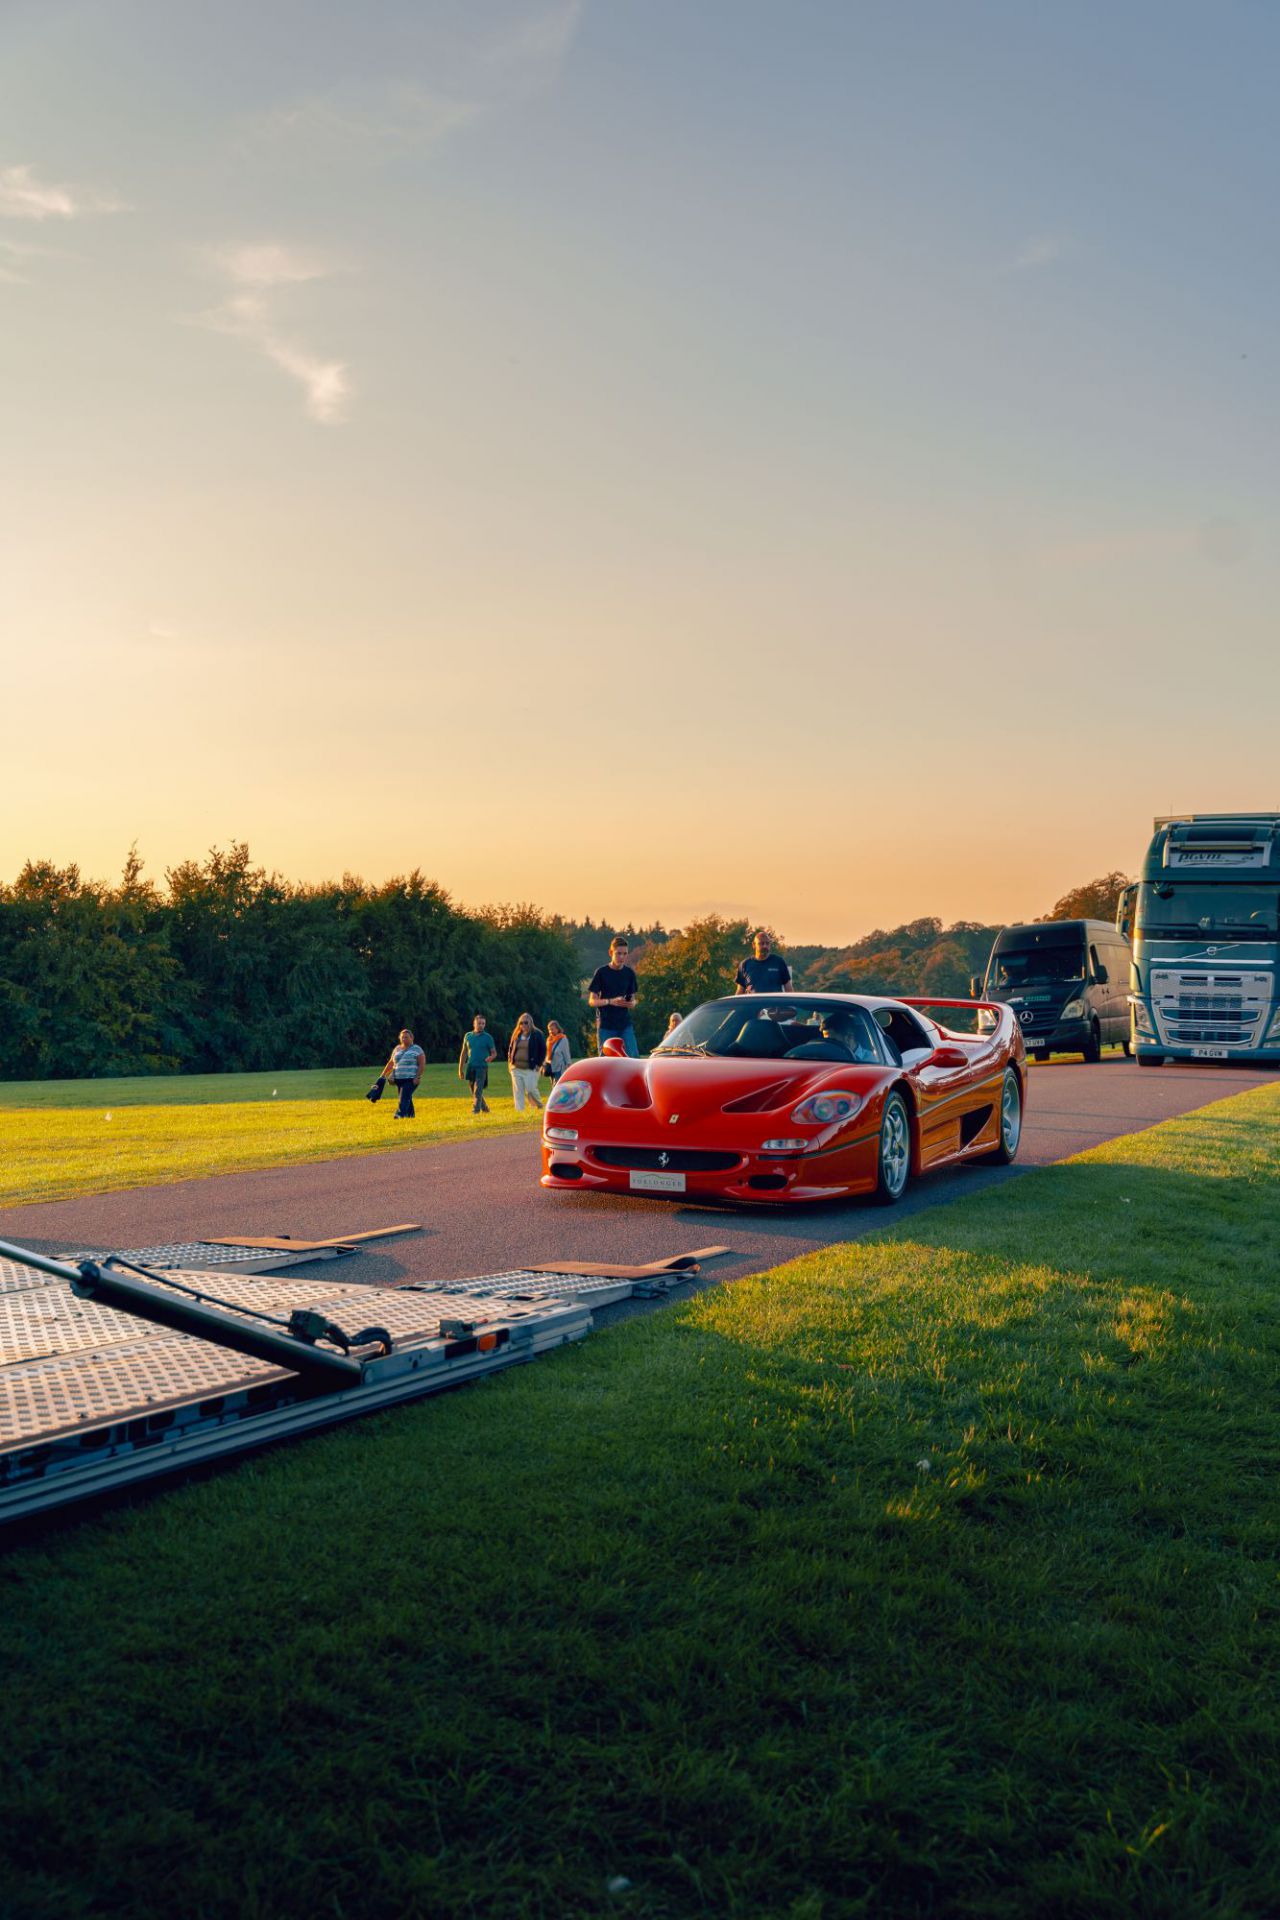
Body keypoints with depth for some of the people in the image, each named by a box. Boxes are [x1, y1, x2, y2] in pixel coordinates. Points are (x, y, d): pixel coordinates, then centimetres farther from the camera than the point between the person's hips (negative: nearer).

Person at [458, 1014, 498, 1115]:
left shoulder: (488, 1037, 0)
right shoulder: (468, 1036, 10)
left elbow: (494, 1052, 2)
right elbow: (464, 1053, 14)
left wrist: (491, 1057, -22)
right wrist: (460, 1069, 12)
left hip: (482, 1067, -4)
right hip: (471, 1067, 4)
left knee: (478, 1091, -13)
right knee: (474, 1091, 11)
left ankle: (475, 1110, -14)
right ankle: (485, 1108, 28)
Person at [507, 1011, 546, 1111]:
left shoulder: (538, 1034, -1)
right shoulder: (516, 1034, 11)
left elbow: (543, 1050, 0)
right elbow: (510, 1049, 21)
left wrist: (538, 1064, -7)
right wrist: (510, 1062, 9)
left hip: (530, 1069, -4)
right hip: (516, 1068, 5)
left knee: (530, 1090, -10)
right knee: (517, 1092, 2)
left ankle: (539, 1107, 15)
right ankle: (519, 1112, 5)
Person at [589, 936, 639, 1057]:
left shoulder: (629, 973, 6)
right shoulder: (601, 972, -4)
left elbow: (633, 999, 13)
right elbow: (592, 1001, -3)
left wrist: (632, 1003, -12)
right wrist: (610, 1001, -21)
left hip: (625, 1024, 3)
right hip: (606, 1025, -3)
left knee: (634, 1059, -8)